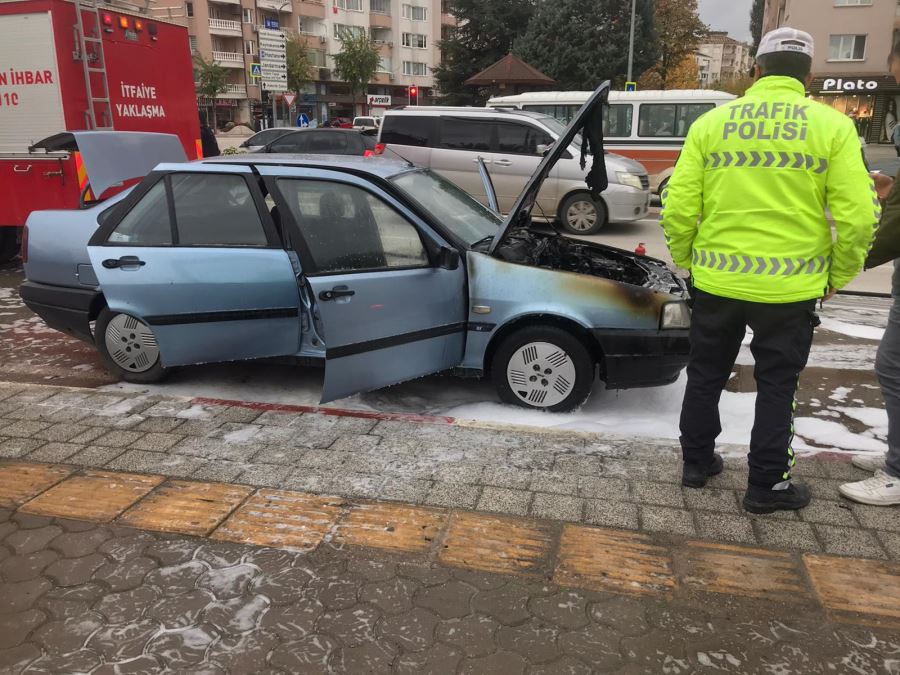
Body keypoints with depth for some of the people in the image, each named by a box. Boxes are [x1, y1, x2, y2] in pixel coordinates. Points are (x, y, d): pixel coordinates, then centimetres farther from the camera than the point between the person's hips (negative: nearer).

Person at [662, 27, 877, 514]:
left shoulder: (711, 123, 0)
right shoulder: (832, 126, -3)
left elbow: (678, 208, -4)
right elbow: (858, 217, -8)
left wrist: (686, 261, 12)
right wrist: (839, 275, 7)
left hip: (716, 280, 2)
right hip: (790, 287, -1)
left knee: (706, 375, 19)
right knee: (776, 386, 13)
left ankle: (697, 462, 32)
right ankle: (766, 485, 22)